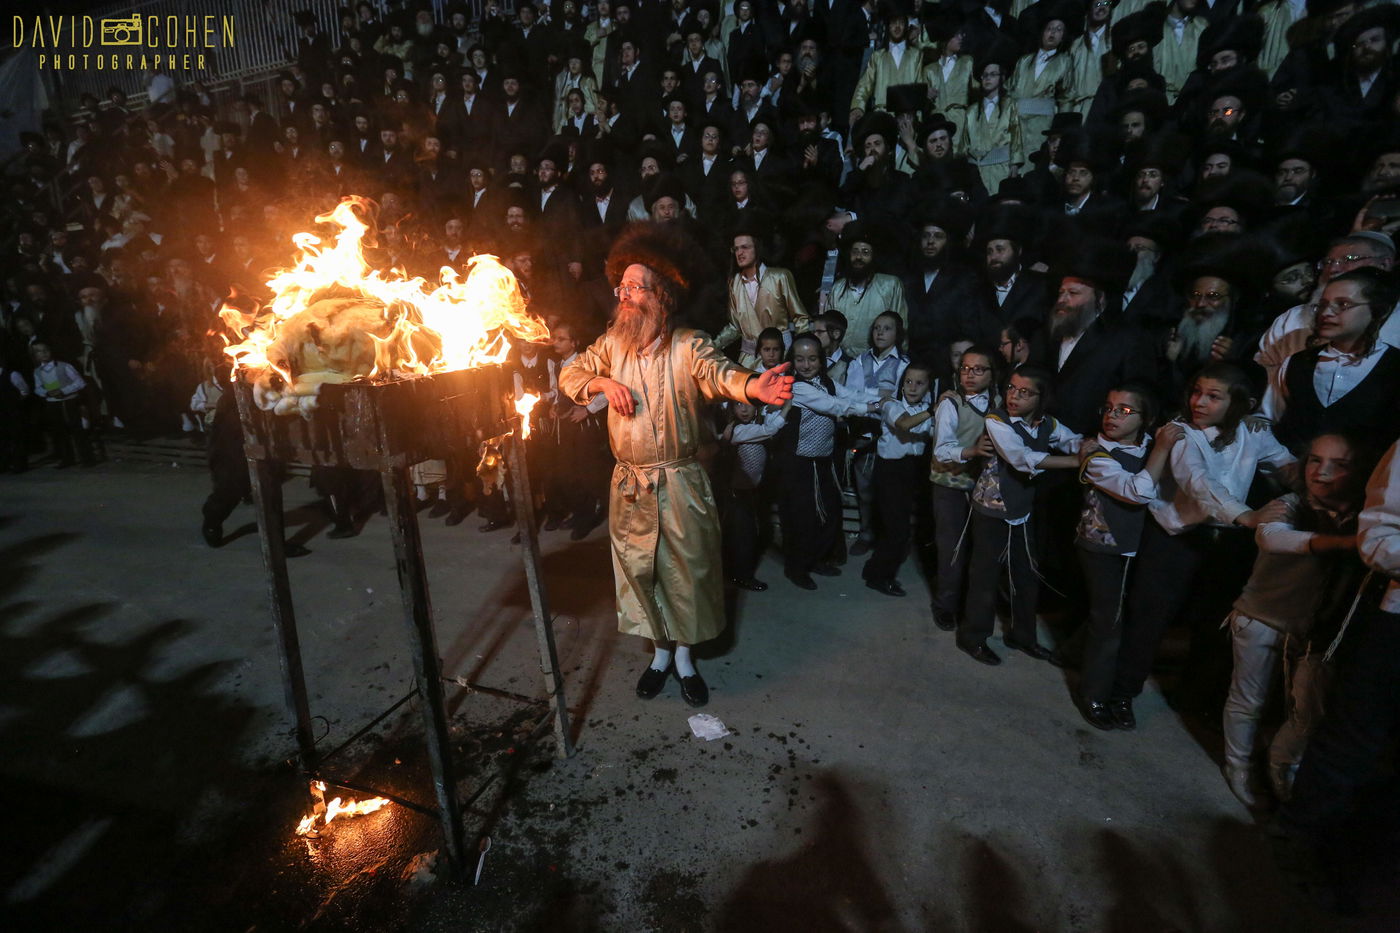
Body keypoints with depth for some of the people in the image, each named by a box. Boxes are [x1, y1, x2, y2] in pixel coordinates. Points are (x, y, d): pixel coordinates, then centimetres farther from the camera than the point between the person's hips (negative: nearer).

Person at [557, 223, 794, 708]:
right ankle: (660, 651, 37)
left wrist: (751, 386, -53)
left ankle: (684, 656, 32)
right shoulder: (613, 343, 4)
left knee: (687, 569, 8)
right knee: (638, 568, 15)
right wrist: (604, 383, -9)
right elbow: (570, 375, 12)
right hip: (629, 484, 4)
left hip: (679, 483, -4)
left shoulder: (688, 344, -11)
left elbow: (718, 373, -30)